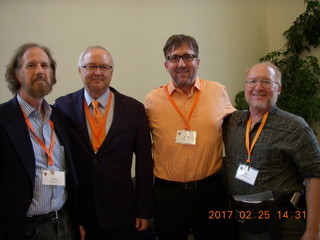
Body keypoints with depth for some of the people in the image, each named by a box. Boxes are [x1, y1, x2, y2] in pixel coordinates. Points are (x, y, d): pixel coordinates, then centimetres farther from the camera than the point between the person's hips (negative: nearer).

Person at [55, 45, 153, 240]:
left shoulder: (134, 108, -3)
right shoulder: (64, 106, -2)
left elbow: (144, 162, 0)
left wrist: (144, 210, 1)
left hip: (121, 211, 0)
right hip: (76, 211, 0)